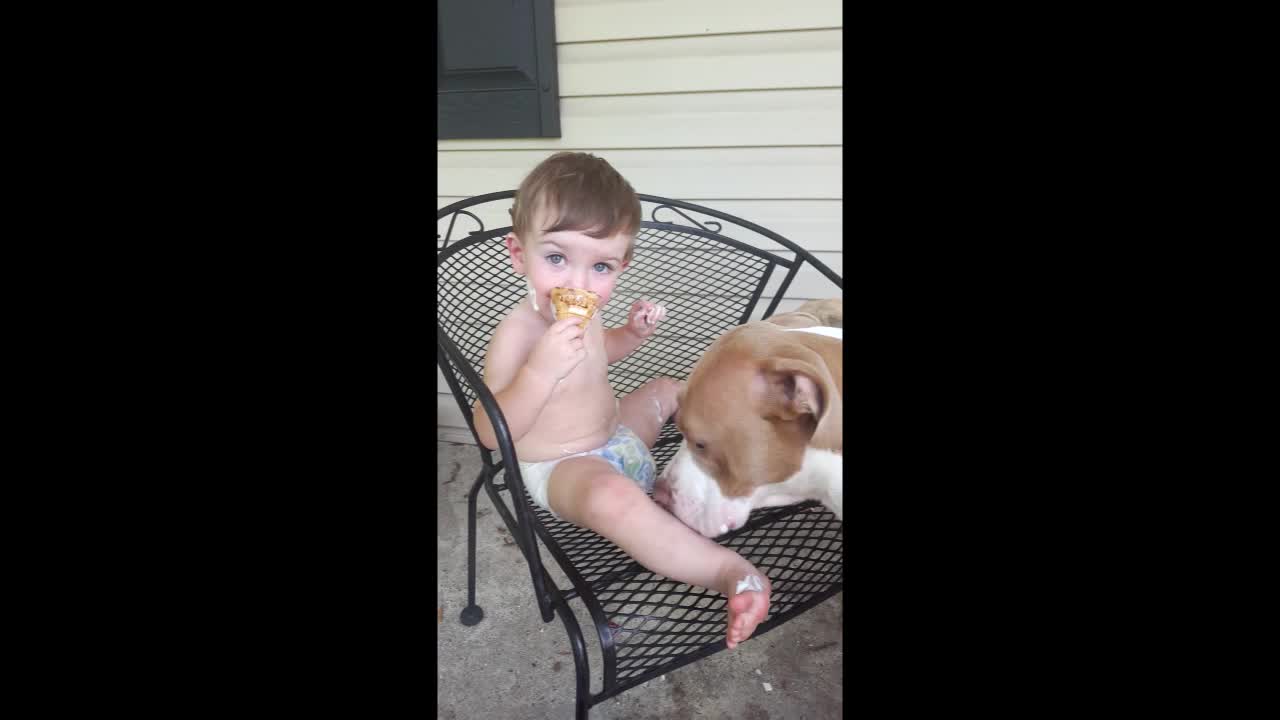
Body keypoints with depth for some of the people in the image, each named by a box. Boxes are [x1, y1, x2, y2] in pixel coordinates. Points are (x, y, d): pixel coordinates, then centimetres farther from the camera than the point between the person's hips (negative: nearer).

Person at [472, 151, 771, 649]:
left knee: (666, 389, 26)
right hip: (562, 469, -9)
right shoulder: (516, 333, -27)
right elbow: (491, 433, -30)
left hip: (615, 437, 9)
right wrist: (540, 372, -45)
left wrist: (632, 333, 2)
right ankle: (734, 574, -40)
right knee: (613, 497, -41)